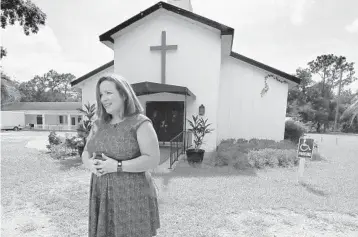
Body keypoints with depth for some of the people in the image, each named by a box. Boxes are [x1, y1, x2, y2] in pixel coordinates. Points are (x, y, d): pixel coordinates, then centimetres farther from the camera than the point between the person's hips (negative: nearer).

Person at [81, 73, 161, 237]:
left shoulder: (140, 123, -12)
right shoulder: (99, 124, 7)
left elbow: (153, 160, -18)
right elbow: (86, 153, 11)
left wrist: (117, 166, -23)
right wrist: (90, 163, -12)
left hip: (132, 197, -5)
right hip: (103, 197, 6)